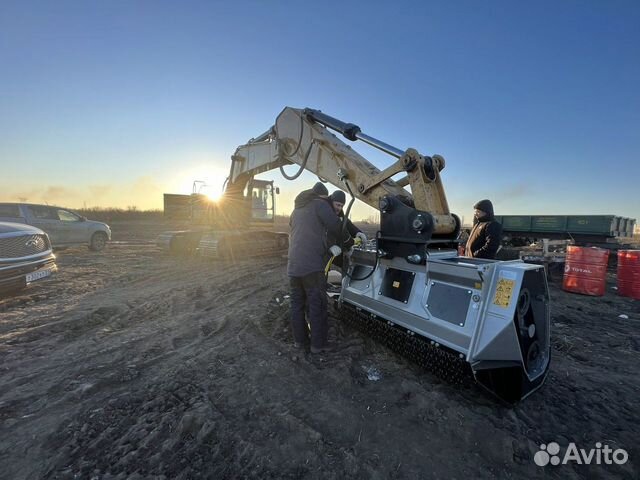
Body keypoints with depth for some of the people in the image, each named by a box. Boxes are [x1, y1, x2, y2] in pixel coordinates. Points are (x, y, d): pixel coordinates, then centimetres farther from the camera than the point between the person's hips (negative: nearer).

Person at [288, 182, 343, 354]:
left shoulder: (297, 210, 22)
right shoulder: (320, 204, -1)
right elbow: (336, 227, -8)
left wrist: (328, 247, 13)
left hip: (293, 265, 7)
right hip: (312, 265, -7)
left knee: (297, 304, 14)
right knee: (317, 306, 2)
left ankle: (299, 340, 25)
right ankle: (318, 344, 11)